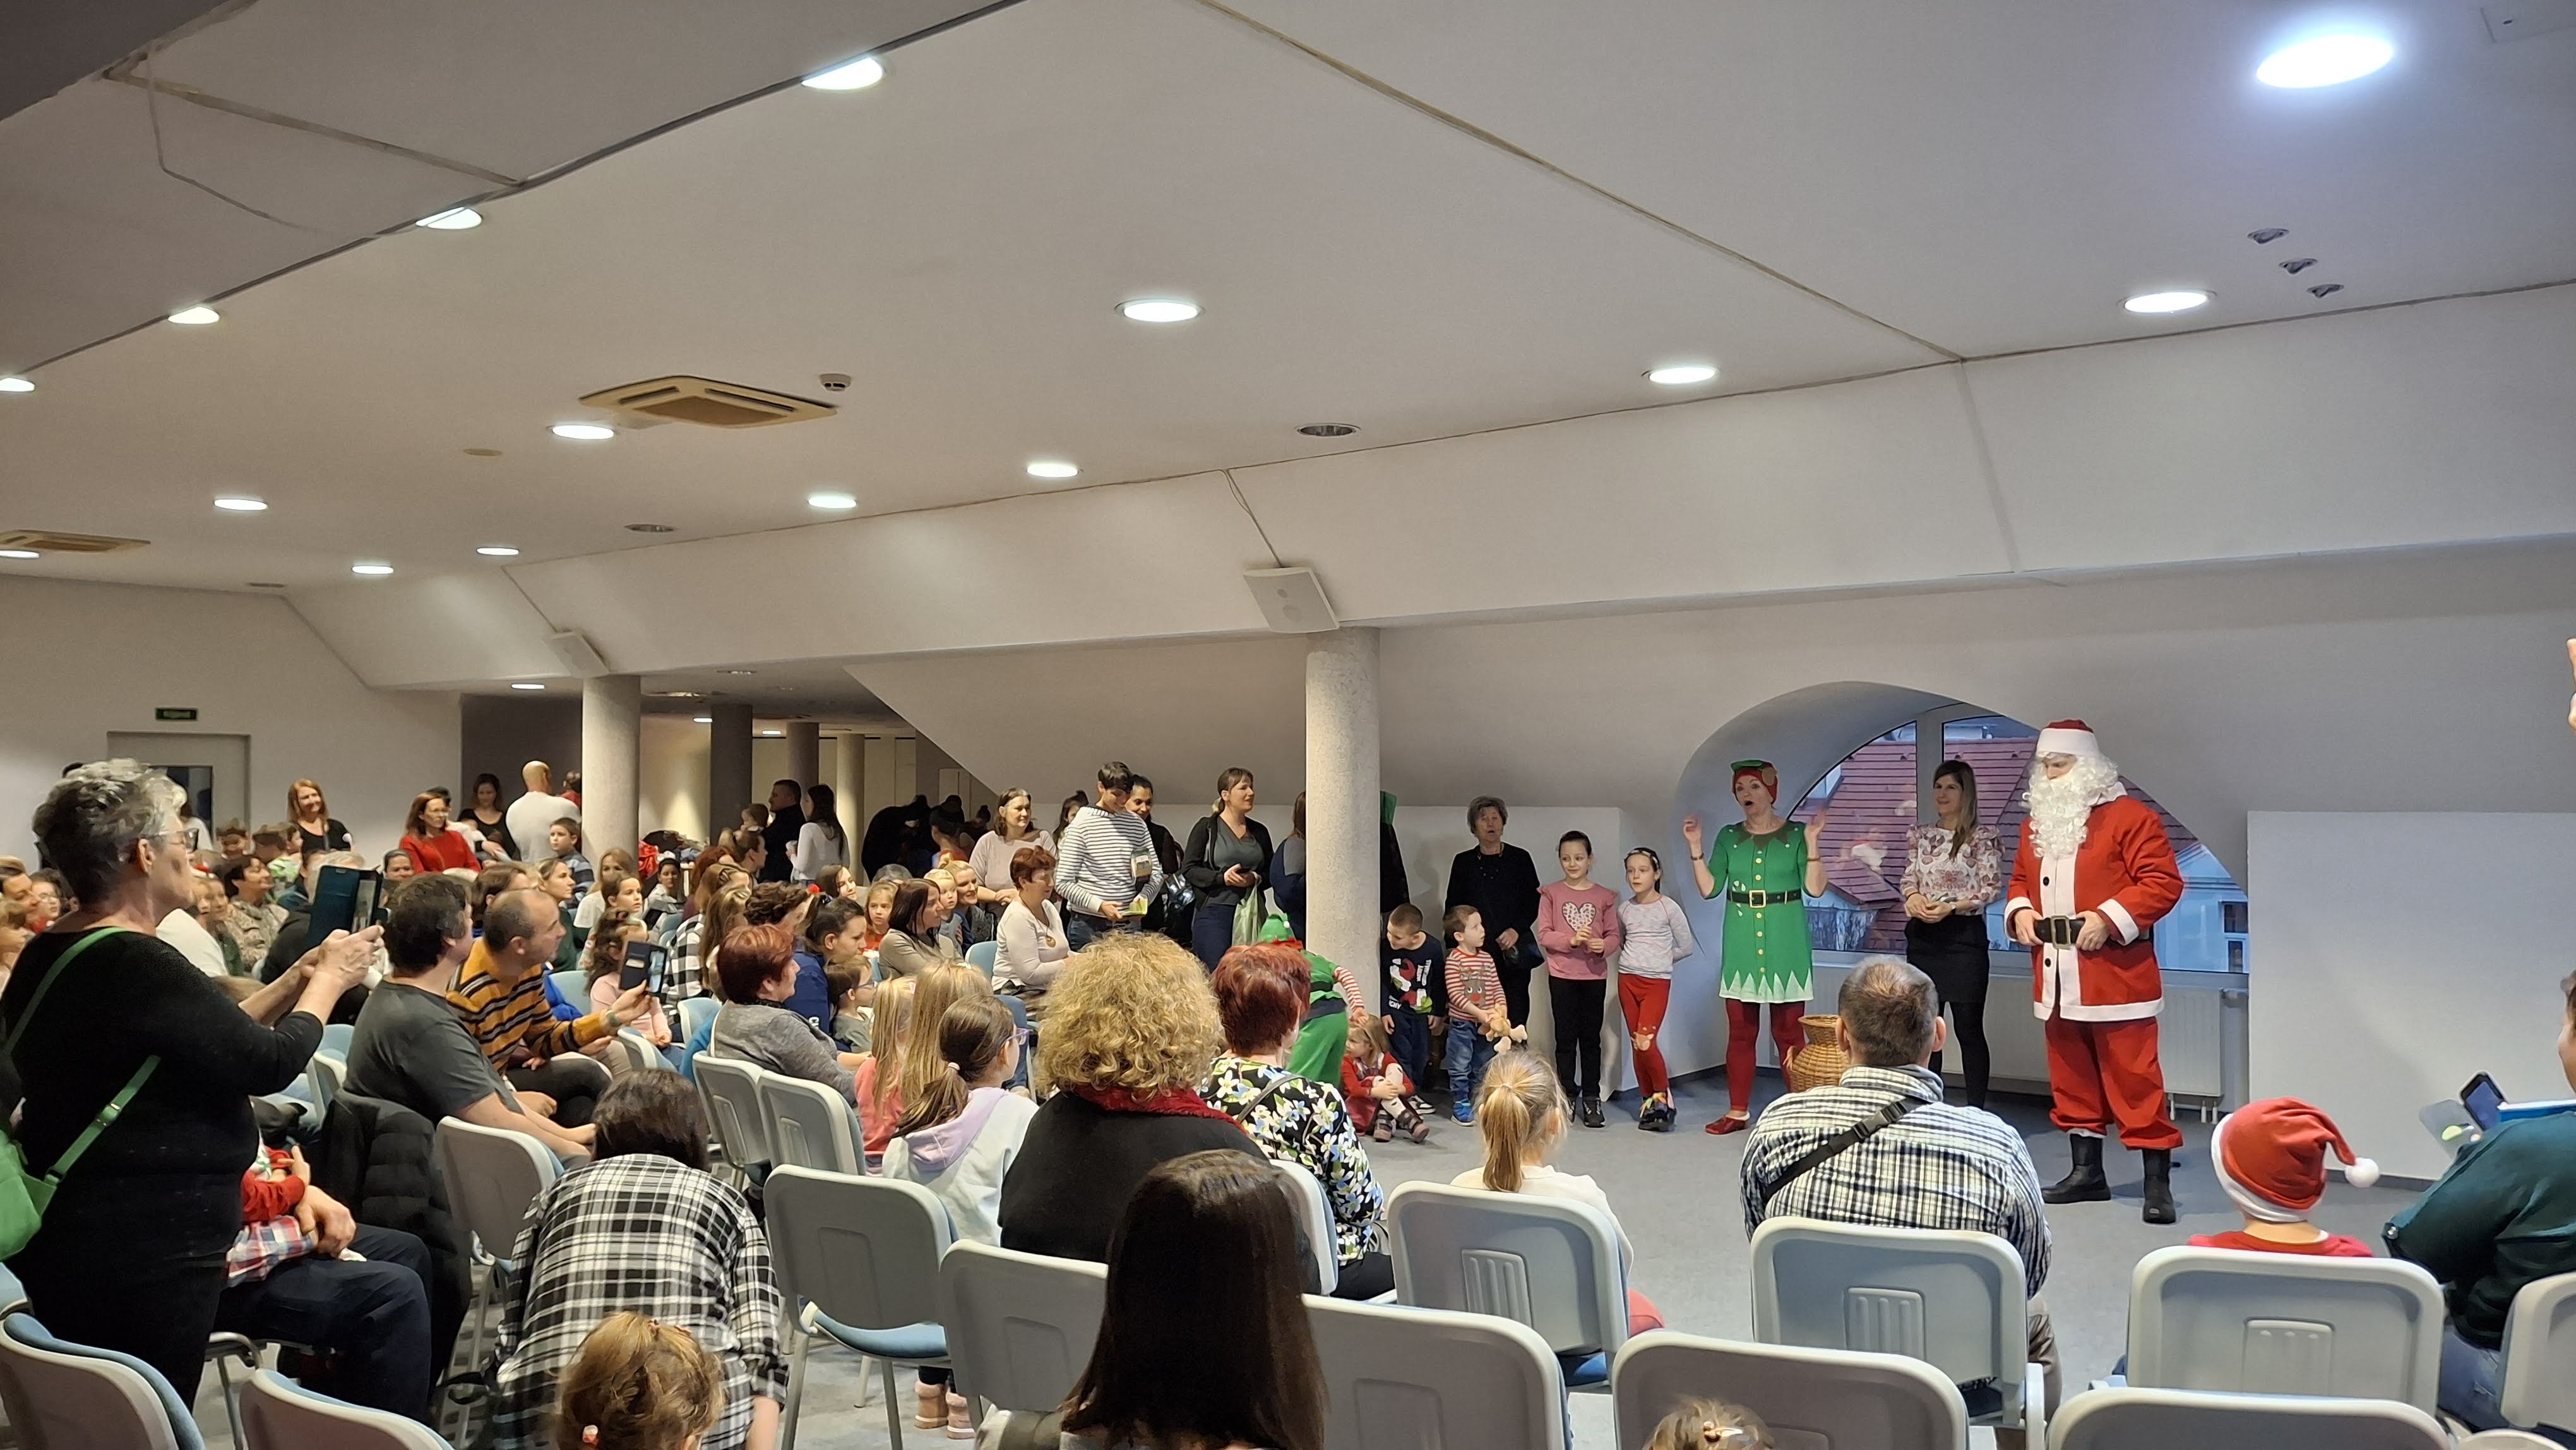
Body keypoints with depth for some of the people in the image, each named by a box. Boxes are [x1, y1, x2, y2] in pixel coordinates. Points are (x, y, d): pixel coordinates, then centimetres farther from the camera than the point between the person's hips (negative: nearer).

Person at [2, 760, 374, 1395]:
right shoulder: (135, 964, -23)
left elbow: (218, 1041, 14)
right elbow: (270, 1064, -15)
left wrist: (299, 978, 14)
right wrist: (329, 981, 0)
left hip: (80, 1245, 10)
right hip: (143, 1263, -10)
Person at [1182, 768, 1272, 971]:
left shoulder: (1259, 831, 16)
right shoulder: (1207, 827, 3)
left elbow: (1271, 873, 18)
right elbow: (1189, 869, -3)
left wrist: (1256, 878, -4)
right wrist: (1222, 877, -16)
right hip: (1213, 912, -4)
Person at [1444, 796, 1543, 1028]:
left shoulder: (1519, 858, 9)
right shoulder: (1464, 862, 12)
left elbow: (1534, 901, 6)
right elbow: (1453, 907, 12)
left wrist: (1517, 930, -8)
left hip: (1513, 951, -1)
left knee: (1516, 1016, -6)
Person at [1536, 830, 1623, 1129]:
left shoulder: (1604, 896, 4)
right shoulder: (1551, 894, 1)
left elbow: (1614, 936, 4)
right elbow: (1543, 934, -3)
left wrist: (1603, 946, -18)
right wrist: (1571, 940, -18)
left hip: (1595, 975, 1)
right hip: (1562, 975, -1)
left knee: (1591, 1038, 5)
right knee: (1566, 1039, 5)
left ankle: (1591, 1099, 12)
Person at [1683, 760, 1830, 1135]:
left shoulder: (1796, 834, 1)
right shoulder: (1729, 837, 9)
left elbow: (1815, 888, -7)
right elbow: (1708, 889, 3)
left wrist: (1812, 841, -16)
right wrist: (1696, 847, -4)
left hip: (1786, 945, -3)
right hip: (1741, 945, 3)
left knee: (1789, 1033, -1)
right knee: (1740, 1032, 7)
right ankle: (1738, 1111, 15)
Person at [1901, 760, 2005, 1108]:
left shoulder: (1982, 837, -4)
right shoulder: (1919, 835, 11)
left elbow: (1992, 888, -8)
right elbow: (1908, 880, 12)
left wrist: (1952, 905, -19)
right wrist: (1914, 897, -10)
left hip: (1964, 936, -5)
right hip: (1923, 937, 5)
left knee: (1968, 1027, -2)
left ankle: (1976, 1110, 6)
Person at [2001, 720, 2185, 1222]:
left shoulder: (2129, 816, -7)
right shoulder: (2036, 824, 14)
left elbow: (2164, 882, -13)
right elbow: (2021, 881, 23)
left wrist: (2109, 918, -22)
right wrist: (2020, 912, 2)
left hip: (2115, 977, -7)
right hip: (2056, 977, 7)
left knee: (2134, 1080, -5)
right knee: (2071, 1078, 13)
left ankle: (2158, 1183, 1)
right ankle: (2087, 1172, 23)